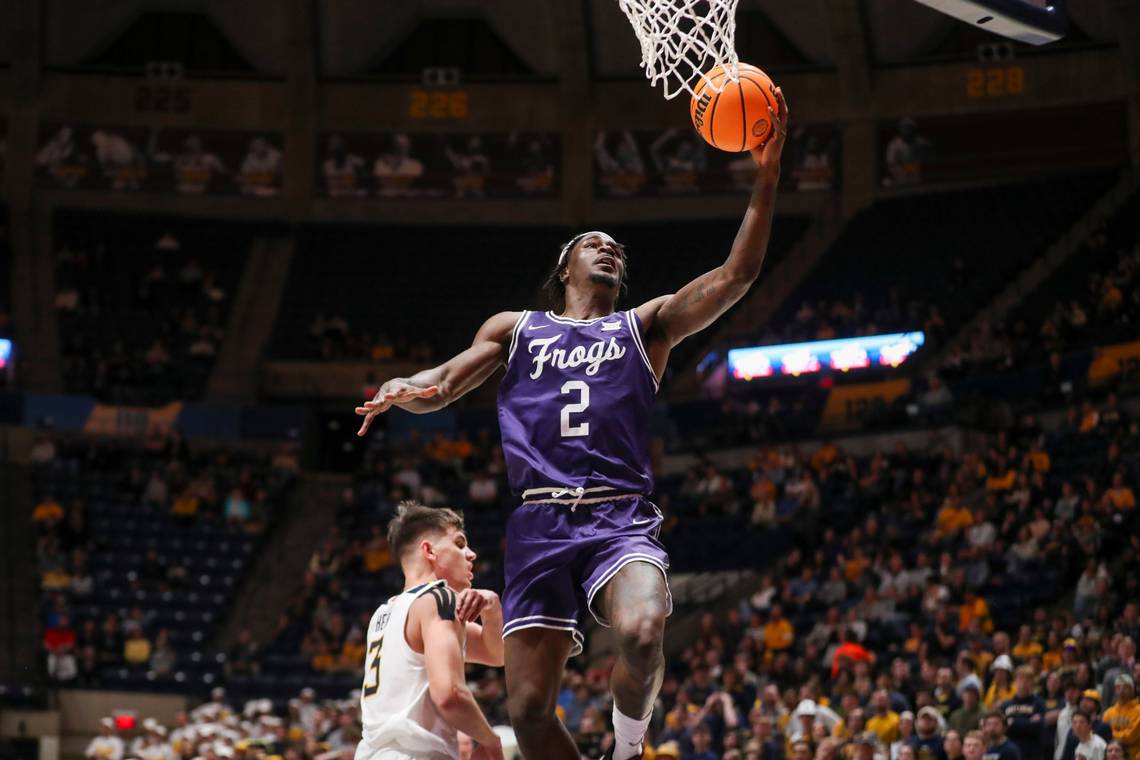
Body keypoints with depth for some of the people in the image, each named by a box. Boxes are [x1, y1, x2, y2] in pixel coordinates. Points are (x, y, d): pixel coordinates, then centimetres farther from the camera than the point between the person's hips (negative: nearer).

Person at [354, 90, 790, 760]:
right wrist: (405, 389, -9)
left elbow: (737, 275, 6)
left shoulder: (646, 326, 18)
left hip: (621, 519, -2)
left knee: (644, 632, -33)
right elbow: (442, 385, 17)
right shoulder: (516, 329, 23)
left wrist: (768, 176, -4)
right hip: (541, 523, 2)